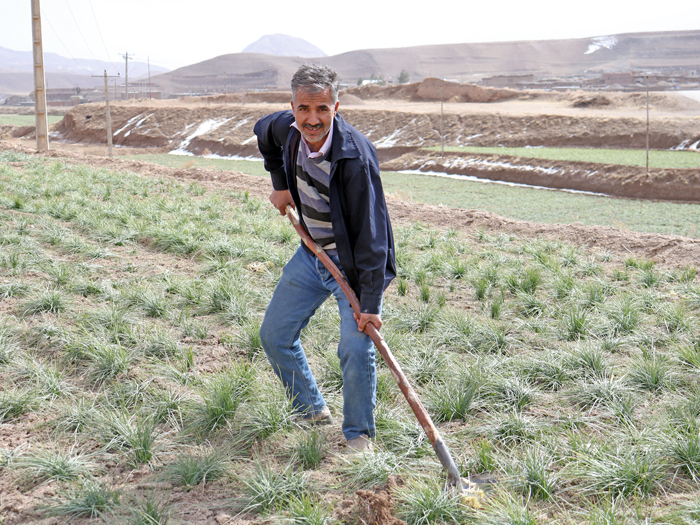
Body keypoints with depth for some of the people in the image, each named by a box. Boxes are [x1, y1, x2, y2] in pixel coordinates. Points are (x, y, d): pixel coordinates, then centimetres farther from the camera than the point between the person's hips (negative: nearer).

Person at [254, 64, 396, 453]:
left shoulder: (355, 156, -30)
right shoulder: (286, 129, -11)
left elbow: (371, 232, -29)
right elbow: (263, 133, 17)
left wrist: (371, 303, -31)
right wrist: (280, 185, 11)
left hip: (354, 264, -7)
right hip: (312, 254, 7)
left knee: (355, 348, -18)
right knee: (274, 335, 11)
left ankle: (359, 434, 6)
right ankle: (313, 413, 30)